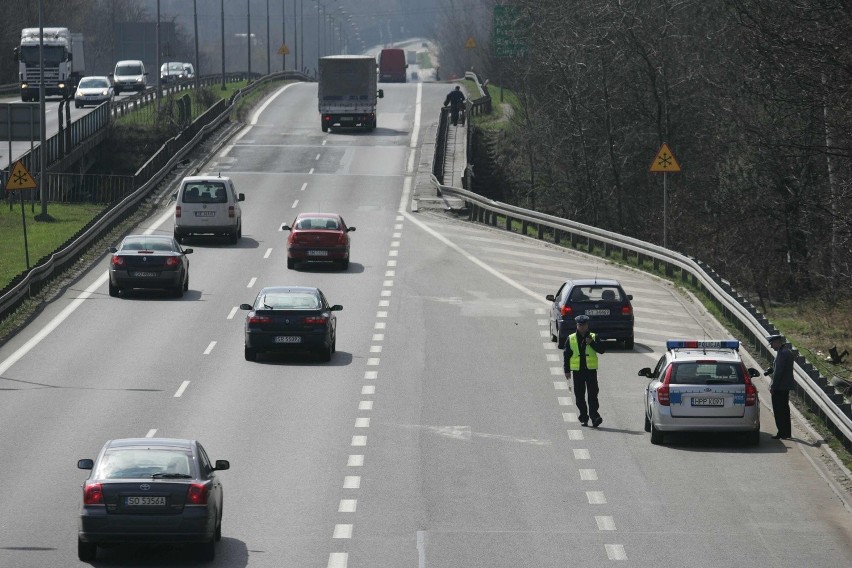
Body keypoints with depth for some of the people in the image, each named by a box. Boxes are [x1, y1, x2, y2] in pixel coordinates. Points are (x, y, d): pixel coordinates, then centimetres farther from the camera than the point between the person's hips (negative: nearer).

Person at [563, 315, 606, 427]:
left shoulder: (593, 337, 7)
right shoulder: (571, 339, 8)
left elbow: (601, 349, -1)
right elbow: (566, 355, 8)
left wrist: (592, 343, -15)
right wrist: (567, 370, 3)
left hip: (591, 370, -1)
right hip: (577, 371, 1)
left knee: (592, 394, -9)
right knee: (579, 396, 3)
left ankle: (594, 417, -13)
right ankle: (583, 417, 14)